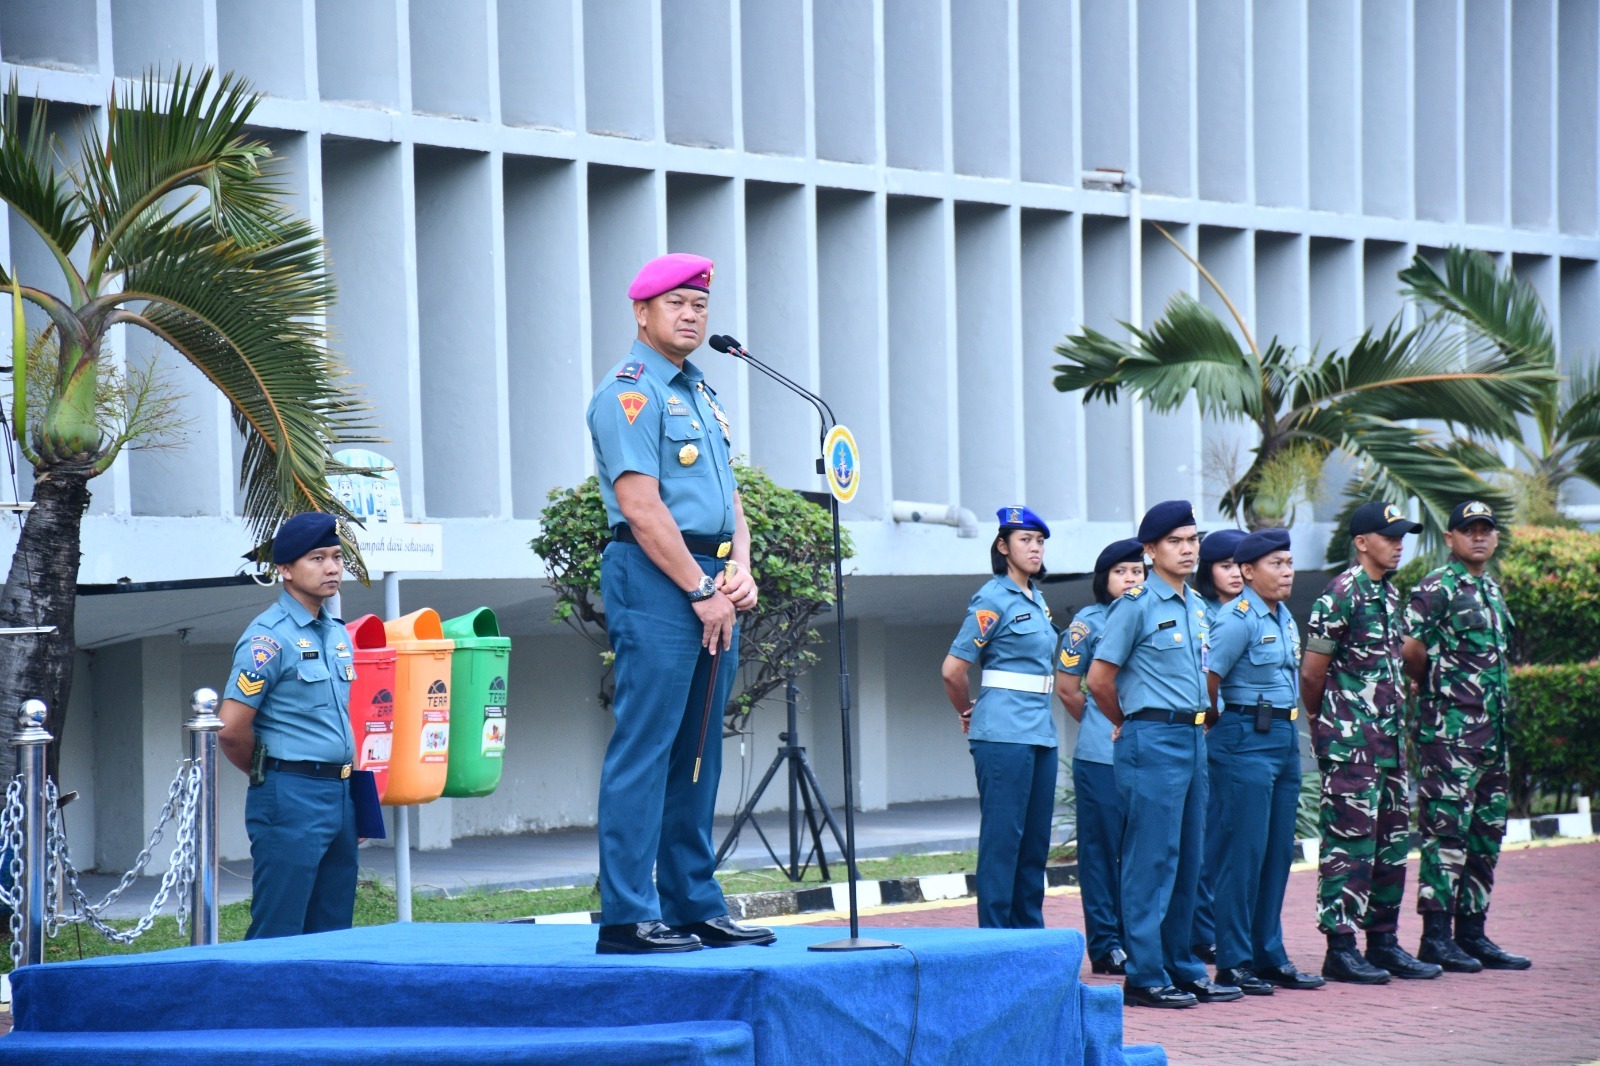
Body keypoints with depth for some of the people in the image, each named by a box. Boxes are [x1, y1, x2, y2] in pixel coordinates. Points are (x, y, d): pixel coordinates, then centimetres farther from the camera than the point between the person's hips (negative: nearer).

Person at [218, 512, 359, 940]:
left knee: (332, 933, 10)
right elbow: (231, 729, -15)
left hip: (339, 793, 8)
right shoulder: (270, 636, -11)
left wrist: (344, 778, 15)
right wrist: (266, 775, 0)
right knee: (278, 936, -7)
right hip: (290, 797, -8)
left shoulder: (338, 634, 15)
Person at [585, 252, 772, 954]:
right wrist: (701, 590, -14)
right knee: (644, 749, -10)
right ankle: (627, 917, -11)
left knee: (697, 752, 10)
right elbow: (641, 506, -15)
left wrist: (740, 569, 3)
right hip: (655, 581, -9)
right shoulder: (629, 391, -7)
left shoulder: (701, 395, 21)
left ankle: (694, 906, 14)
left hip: (711, 582, 9)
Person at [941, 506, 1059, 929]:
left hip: (1041, 731, 8)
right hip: (1004, 733, -8)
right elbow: (953, 669, -11)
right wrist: (969, 713, 5)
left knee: (1035, 839, 10)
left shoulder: (1037, 600, 15)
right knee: (1003, 838, -7)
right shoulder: (993, 599, -9)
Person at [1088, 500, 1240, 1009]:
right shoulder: (1136, 605, -10)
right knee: (1152, 859, -6)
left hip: (1193, 738, 8)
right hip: (1152, 742, -8)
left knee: (1186, 860, 11)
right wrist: (1129, 724, 4)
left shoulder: (1195, 605, 14)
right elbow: (1099, 679, -9)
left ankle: (1182, 967, 18)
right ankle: (1145, 976, -3)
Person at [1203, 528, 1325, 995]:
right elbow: (1208, 678, -16)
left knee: (1278, 851, 11)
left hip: (1284, 740, 9)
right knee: (1243, 852, -5)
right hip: (1246, 743, -9)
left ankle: (1269, 956, 18)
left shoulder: (1284, 617, 13)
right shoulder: (1239, 619, -13)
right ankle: (1233, 962, -1)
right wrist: (1223, 724, -2)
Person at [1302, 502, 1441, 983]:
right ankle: (1340, 948, -3)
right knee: (1350, 840, -7)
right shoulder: (1341, 594, -12)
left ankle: (1383, 942, 18)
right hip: (1350, 742, -9)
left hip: (1388, 738, 9)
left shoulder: (1390, 594, 14)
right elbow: (1311, 673, -10)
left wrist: (1395, 719, 17)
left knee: (1392, 841, 11)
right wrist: (1326, 721, 4)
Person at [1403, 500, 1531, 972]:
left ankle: (1472, 934, 16)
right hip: (1450, 729, -9)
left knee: (1486, 834, 10)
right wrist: (1433, 683, -1)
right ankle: (1435, 938, -6)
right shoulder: (1437, 588, -9)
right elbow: (1409, 646, -18)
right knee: (1447, 831, -8)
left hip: (1492, 729, 9)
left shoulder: (1492, 589, 18)